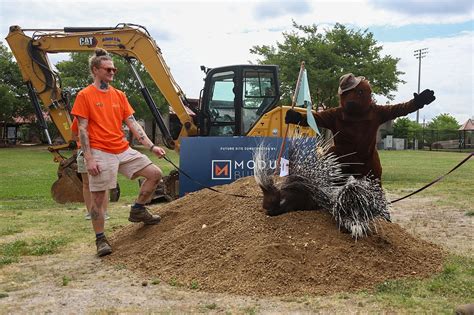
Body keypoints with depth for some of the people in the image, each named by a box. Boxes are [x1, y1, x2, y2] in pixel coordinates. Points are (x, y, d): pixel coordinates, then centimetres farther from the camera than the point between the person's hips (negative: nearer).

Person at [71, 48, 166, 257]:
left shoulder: (119, 95, 11)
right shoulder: (85, 96, -3)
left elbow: (133, 124, 8)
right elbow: (83, 130, -6)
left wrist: (151, 146, -1)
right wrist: (89, 158, -14)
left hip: (124, 150, 6)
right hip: (100, 153, -5)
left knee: (155, 173, 0)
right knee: (98, 197, 0)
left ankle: (138, 210, 16)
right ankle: (100, 239, 14)